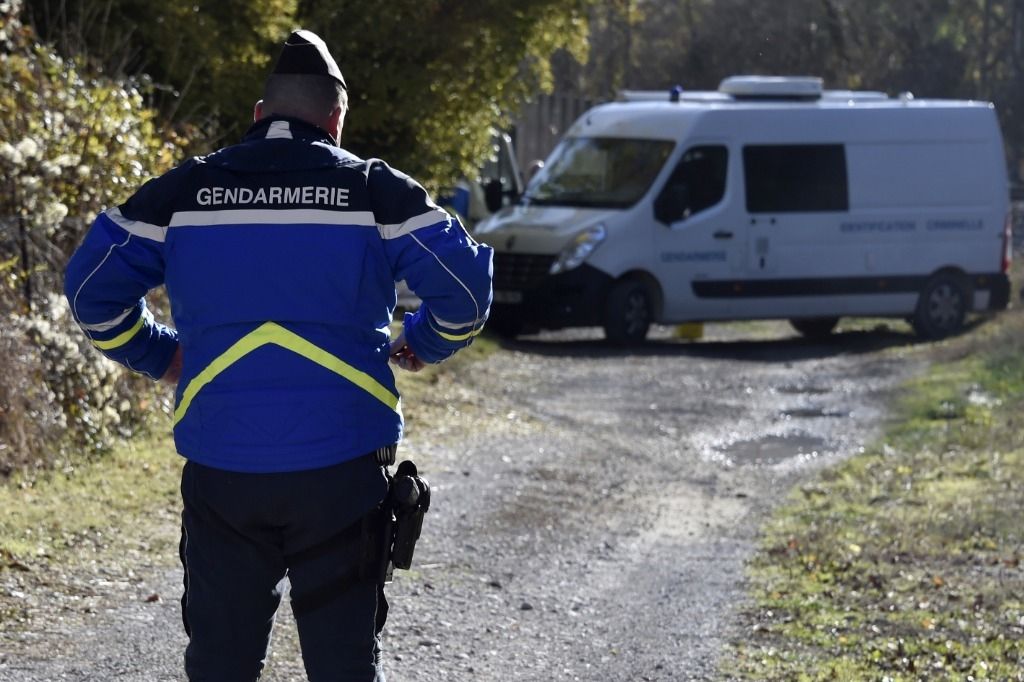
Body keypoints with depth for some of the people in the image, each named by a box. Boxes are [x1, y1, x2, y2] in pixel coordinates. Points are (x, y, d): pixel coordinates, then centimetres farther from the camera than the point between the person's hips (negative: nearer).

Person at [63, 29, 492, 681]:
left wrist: (160, 357, 19)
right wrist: (421, 345, 16)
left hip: (221, 474, 1)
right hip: (341, 468, -1)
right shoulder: (374, 190, 1)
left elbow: (92, 286, 6)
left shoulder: (185, 191, 5)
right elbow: (464, 282, -3)